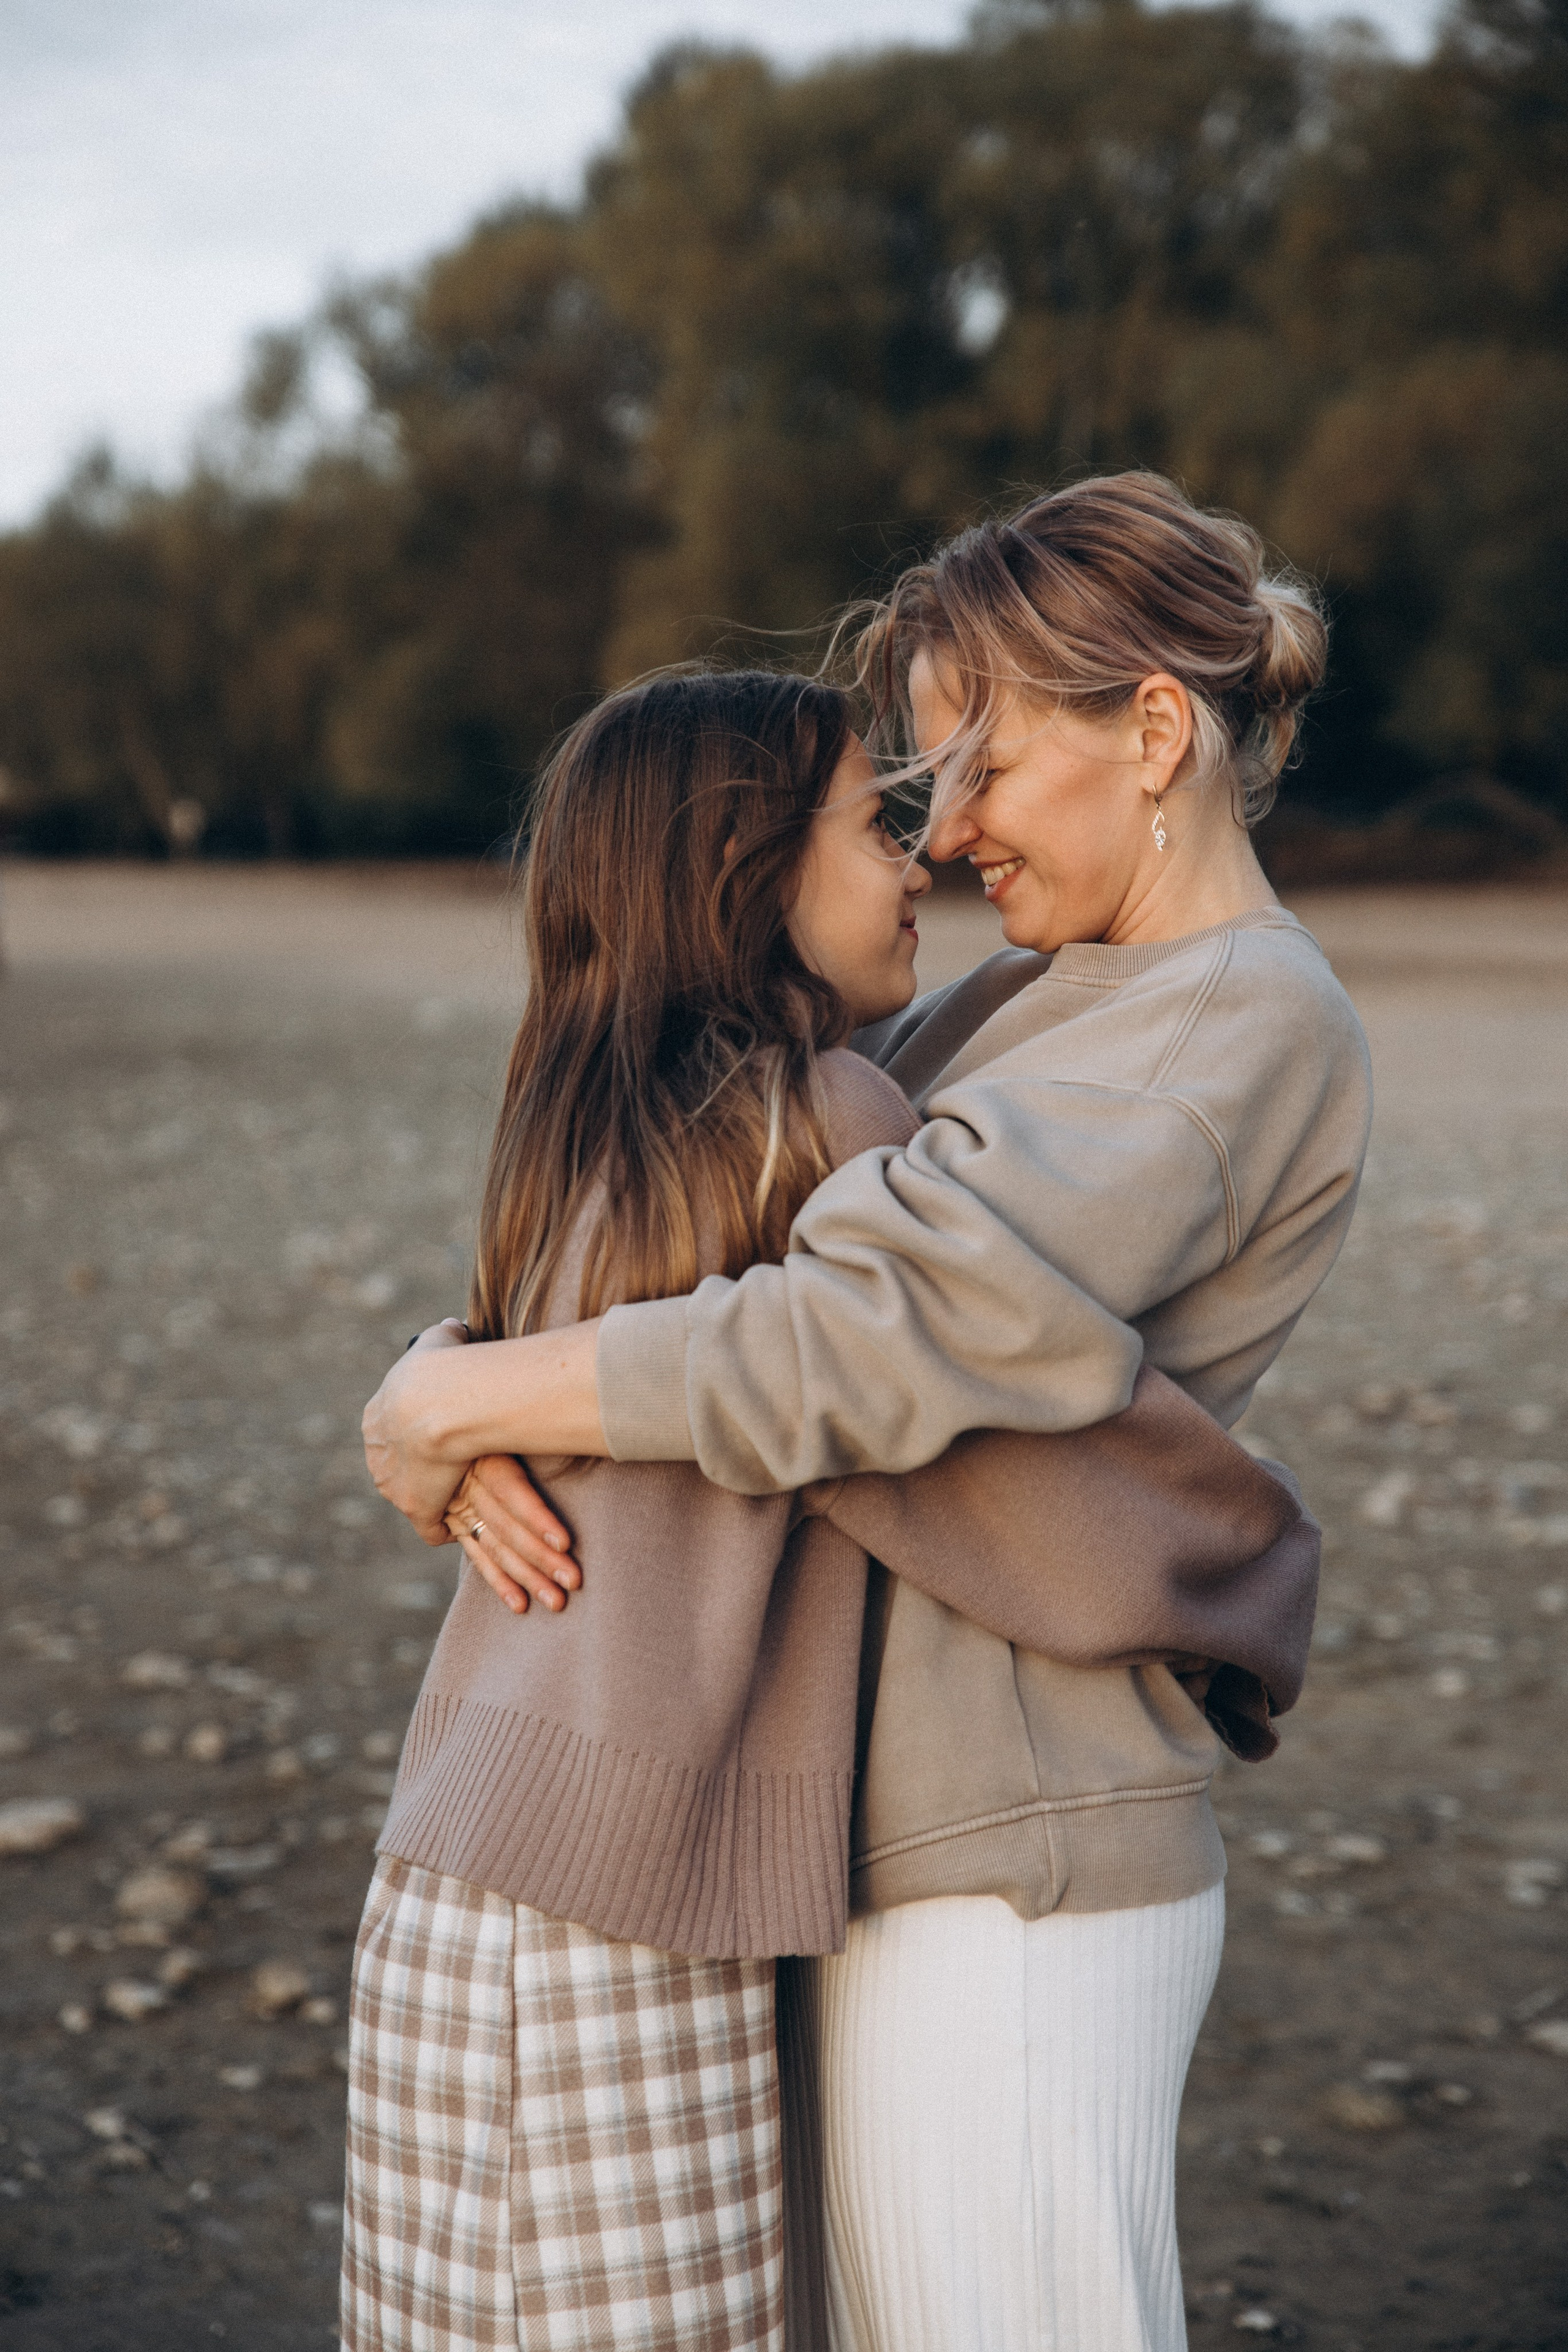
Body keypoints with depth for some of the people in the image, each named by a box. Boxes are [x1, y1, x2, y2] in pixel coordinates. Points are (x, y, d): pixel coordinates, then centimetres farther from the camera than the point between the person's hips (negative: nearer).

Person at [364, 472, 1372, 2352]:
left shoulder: (1247, 1026, -14)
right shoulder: (1036, 997, 14)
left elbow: (873, 1338, -25)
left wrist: (439, 1401, -15)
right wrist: (491, 1415, -7)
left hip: (1009, 1883, -8)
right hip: (911, 1843, 9)